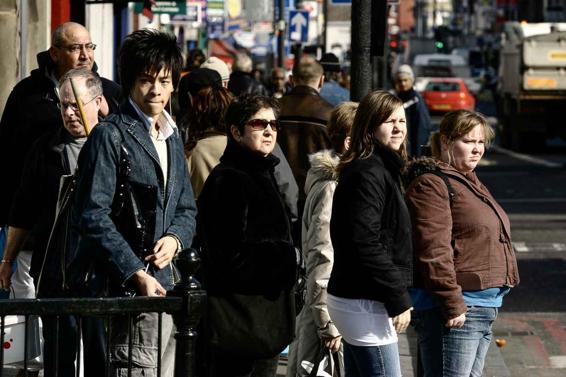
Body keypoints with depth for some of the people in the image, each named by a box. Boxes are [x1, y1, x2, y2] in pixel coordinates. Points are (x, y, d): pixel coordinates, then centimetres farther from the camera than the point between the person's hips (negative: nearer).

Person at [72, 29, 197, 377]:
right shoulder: (110, 135, -6)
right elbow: (93, 215, -13)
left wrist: (175, 238, 0)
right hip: (129, 286, -8)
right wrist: (136, 274, -17)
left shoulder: (172, 136, 19)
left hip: (167, 281, 8)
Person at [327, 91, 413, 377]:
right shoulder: (368, 173, -16)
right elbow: (366, 244, -22)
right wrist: (399, 299, -18)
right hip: (365, 303, -11)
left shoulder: (384, 169, 16)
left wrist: (398, 296, 18)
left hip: (354, 298, 11)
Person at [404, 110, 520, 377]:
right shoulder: (430, 184, -12)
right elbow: (433, 250, -20)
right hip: (456, 311, -10)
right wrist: (452, 305, -23)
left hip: (484, 308, 10)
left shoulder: (469, 182, 21)